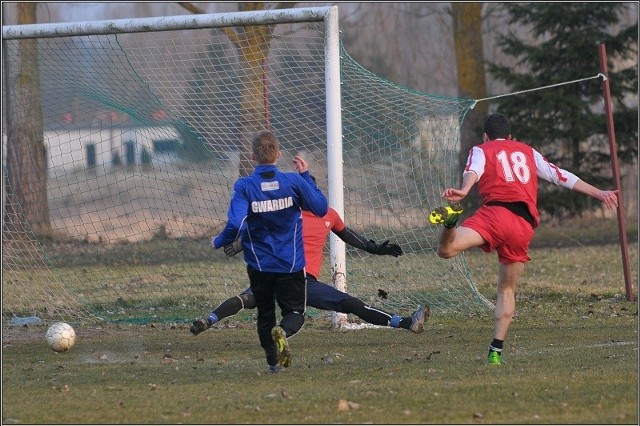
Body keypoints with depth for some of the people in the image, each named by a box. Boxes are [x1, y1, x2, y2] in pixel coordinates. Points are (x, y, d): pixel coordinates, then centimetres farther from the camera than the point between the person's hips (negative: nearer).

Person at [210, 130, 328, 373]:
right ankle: (283, 332, -26)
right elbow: (321, 208, 2)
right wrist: (306, 176, 10)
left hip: (259, 264, 0)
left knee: (265, 314, 19)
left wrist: (218, 242, -2)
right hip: (291, 264, 0)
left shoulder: (244, 186, -13)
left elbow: (236, 225, -22)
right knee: (295, 312, 7)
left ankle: (273, 360, 18)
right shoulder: (294, 182, -9)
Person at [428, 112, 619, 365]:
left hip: (496, 212, -4)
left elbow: (473, 171, -3)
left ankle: (450, 219, -54)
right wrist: (599, 193, 32)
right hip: (525, 226, 4)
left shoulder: (481, 150, 19)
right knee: (507, 289, 16)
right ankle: (496, 351, 8)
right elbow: (560, 176, 28)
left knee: (446, 249, -23)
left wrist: (463, 191, -23)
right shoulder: (528, 152, 30)